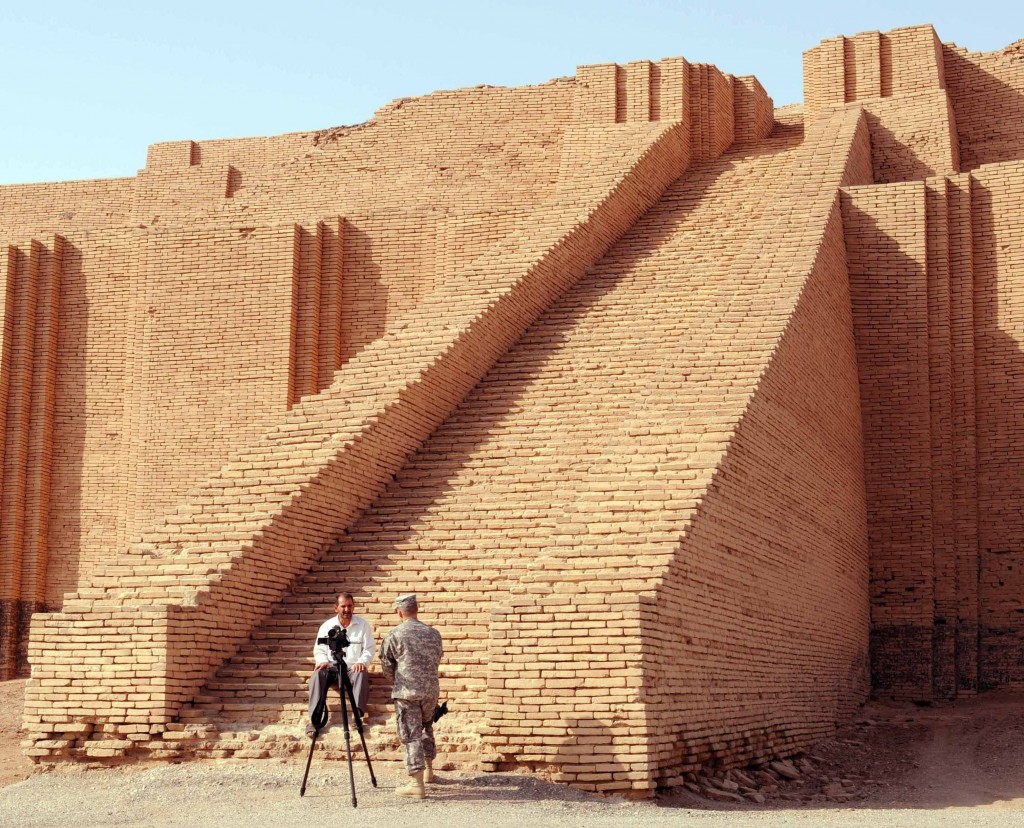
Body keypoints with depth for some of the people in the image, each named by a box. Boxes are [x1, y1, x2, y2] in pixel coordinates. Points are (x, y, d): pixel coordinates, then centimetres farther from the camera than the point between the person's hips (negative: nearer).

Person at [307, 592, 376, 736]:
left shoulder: (363, 625, 6)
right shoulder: (327, 626, 9)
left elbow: (370, 648, 2)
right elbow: (319, 649, 9)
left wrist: (362, 661, -18)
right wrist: (323, 661, -13)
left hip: (354, 667, -1)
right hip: (332, 667, 1)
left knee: (361, 674, -37)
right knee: (318, 675, -32)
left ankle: (357, 716, -44)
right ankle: (314, 720, -38)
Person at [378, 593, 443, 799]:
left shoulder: (394, 635, -7)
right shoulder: (433, 634, 6)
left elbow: (386, 666, 1)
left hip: (406, 692, -4)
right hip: (431, 690, 4)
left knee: (410, 736, -2)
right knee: (427, 728, 26)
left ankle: (416, 783, -5)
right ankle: (428, 769, 36)